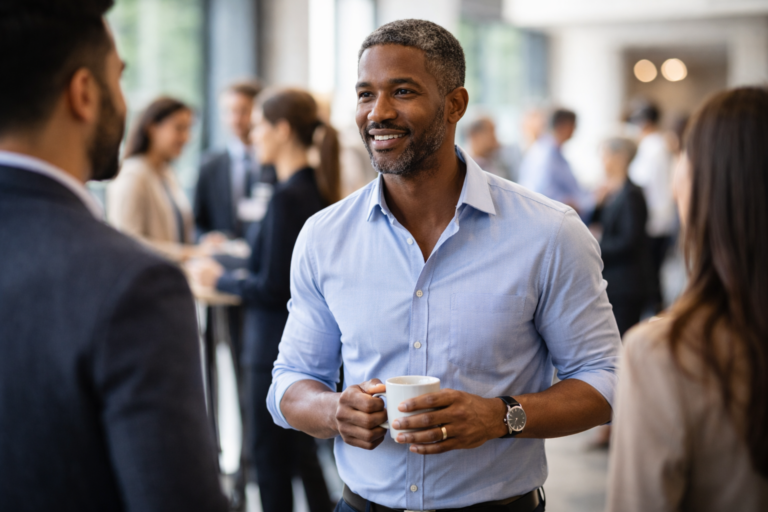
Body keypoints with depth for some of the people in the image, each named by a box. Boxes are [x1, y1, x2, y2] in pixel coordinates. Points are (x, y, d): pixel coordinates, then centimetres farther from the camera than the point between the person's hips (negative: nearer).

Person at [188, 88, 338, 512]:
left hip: (278, 347, -9)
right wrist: (243, 274, 13)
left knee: (272, 462, 3)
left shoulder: (288, 197, -20)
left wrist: (220, 279, -6)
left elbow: (273, 289, -19)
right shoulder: (320, 189, 7)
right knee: (303, 454, 19)